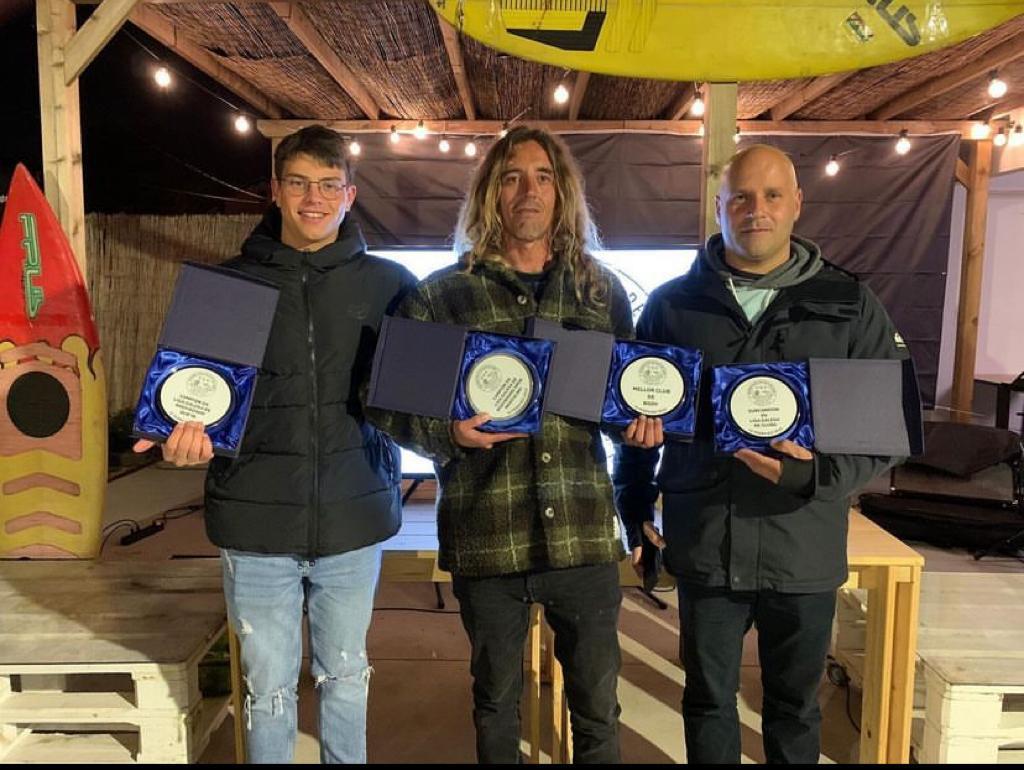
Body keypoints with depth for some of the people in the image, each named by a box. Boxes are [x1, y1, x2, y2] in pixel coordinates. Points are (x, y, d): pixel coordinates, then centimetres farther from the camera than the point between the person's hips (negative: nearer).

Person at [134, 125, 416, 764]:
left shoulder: (389, 284, 2)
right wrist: (189, 433, -16)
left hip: (352, 514, 0)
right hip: (257, 517, 0)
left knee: (345, 676, 18)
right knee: (269, 685, 14)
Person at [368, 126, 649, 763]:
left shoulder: (602, 290, 8)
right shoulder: (442, 295, 1)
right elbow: (388, 404, 0)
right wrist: (447, 432, -18)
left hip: (583, 531, 2)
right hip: (486, 536, -1)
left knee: (598, 706, 14)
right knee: (496, 700, 18)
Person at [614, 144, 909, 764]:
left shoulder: (850, 305, 0)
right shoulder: (673, 304, 1)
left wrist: (821, 473, -18)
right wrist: (635, 499, 8)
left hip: (805, 548, 0)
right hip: (704, 543, 0)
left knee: (795, 707, 19)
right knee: (708, 701, 17)